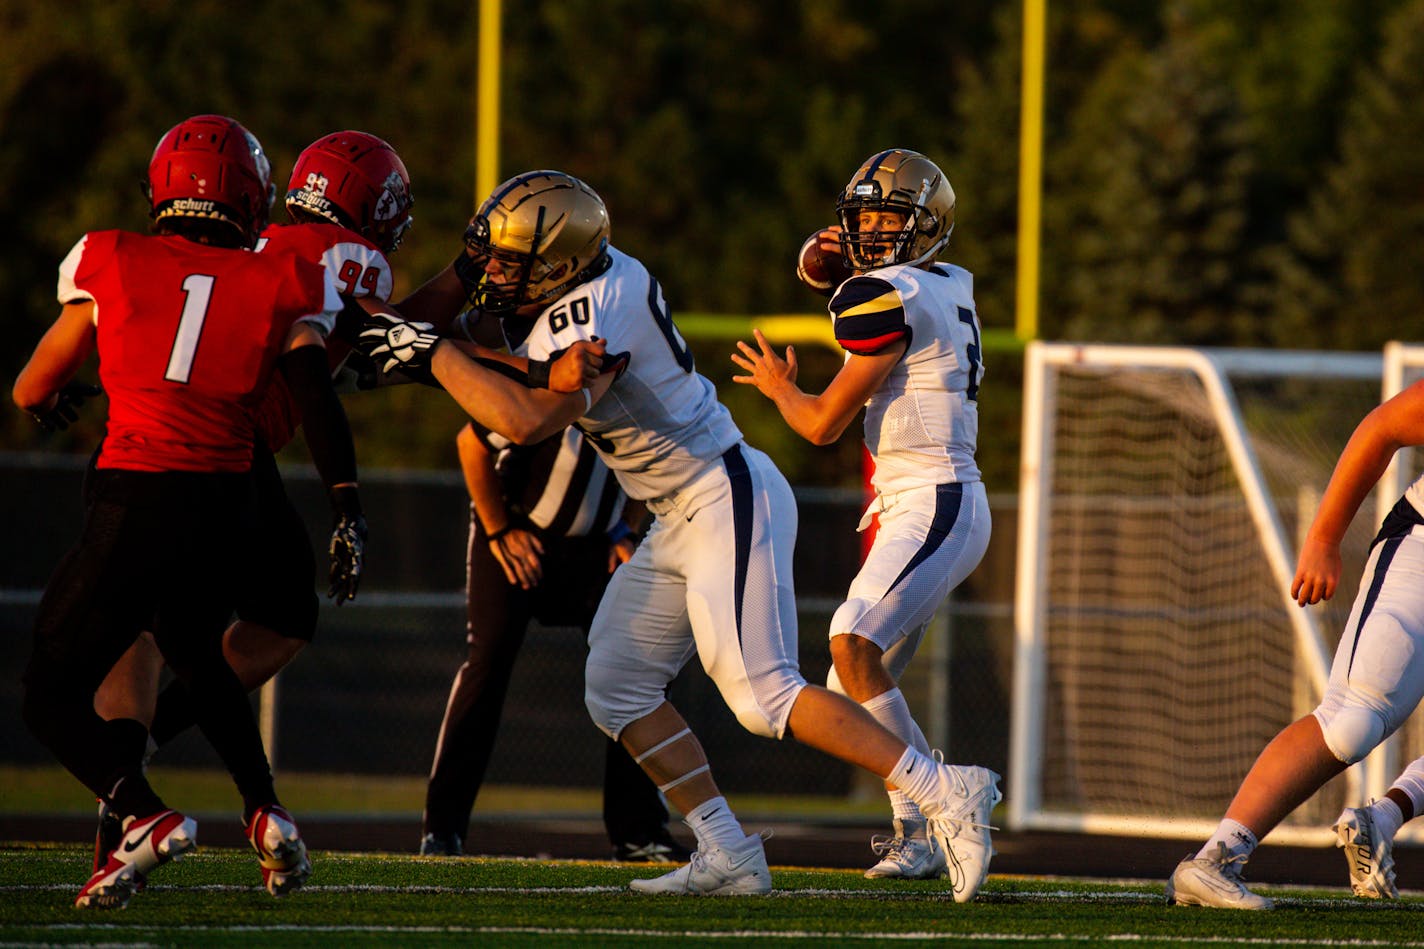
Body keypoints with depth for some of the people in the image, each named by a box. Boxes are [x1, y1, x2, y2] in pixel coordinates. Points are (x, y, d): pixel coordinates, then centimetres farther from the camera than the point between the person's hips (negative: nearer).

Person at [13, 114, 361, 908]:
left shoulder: (111, 265, 8)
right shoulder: (280, 288, 9)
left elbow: (32, 391, 18)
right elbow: (318, 401, -3)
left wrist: (52, 402, 41)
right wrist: (347, 511, -1)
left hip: (135, 495, -3)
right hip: (226, 500, 3)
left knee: (56, 691, 5)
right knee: (196, 652, 32)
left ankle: (145, 817, -17)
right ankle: (267, 814, 20)